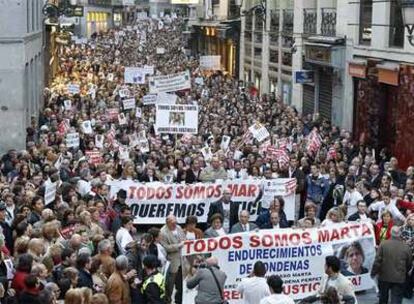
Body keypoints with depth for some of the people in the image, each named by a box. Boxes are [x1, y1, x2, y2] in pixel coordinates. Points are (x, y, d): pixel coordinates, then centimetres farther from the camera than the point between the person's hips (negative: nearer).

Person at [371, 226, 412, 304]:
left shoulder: (383, 244, -9)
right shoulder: (406, 247, -5)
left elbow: (377, 261, -11)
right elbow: (409, 265, 5)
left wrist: (373, 273, 2)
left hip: (384, 277, 1)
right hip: (399, 279, -1)